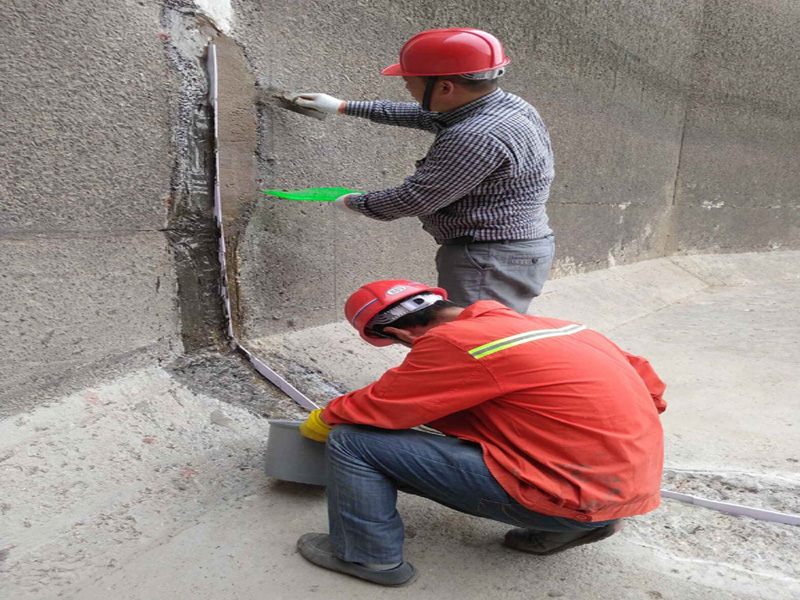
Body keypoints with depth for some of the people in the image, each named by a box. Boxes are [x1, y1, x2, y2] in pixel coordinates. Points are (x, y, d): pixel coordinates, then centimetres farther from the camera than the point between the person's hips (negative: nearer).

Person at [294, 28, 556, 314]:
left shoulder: (479, 138, -26)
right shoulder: (504, 104, 7)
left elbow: (414, 199, -20)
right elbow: (422, 115, 21)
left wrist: (354, 203, -1)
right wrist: (344, 107, 28)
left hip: (494, 264, -10)